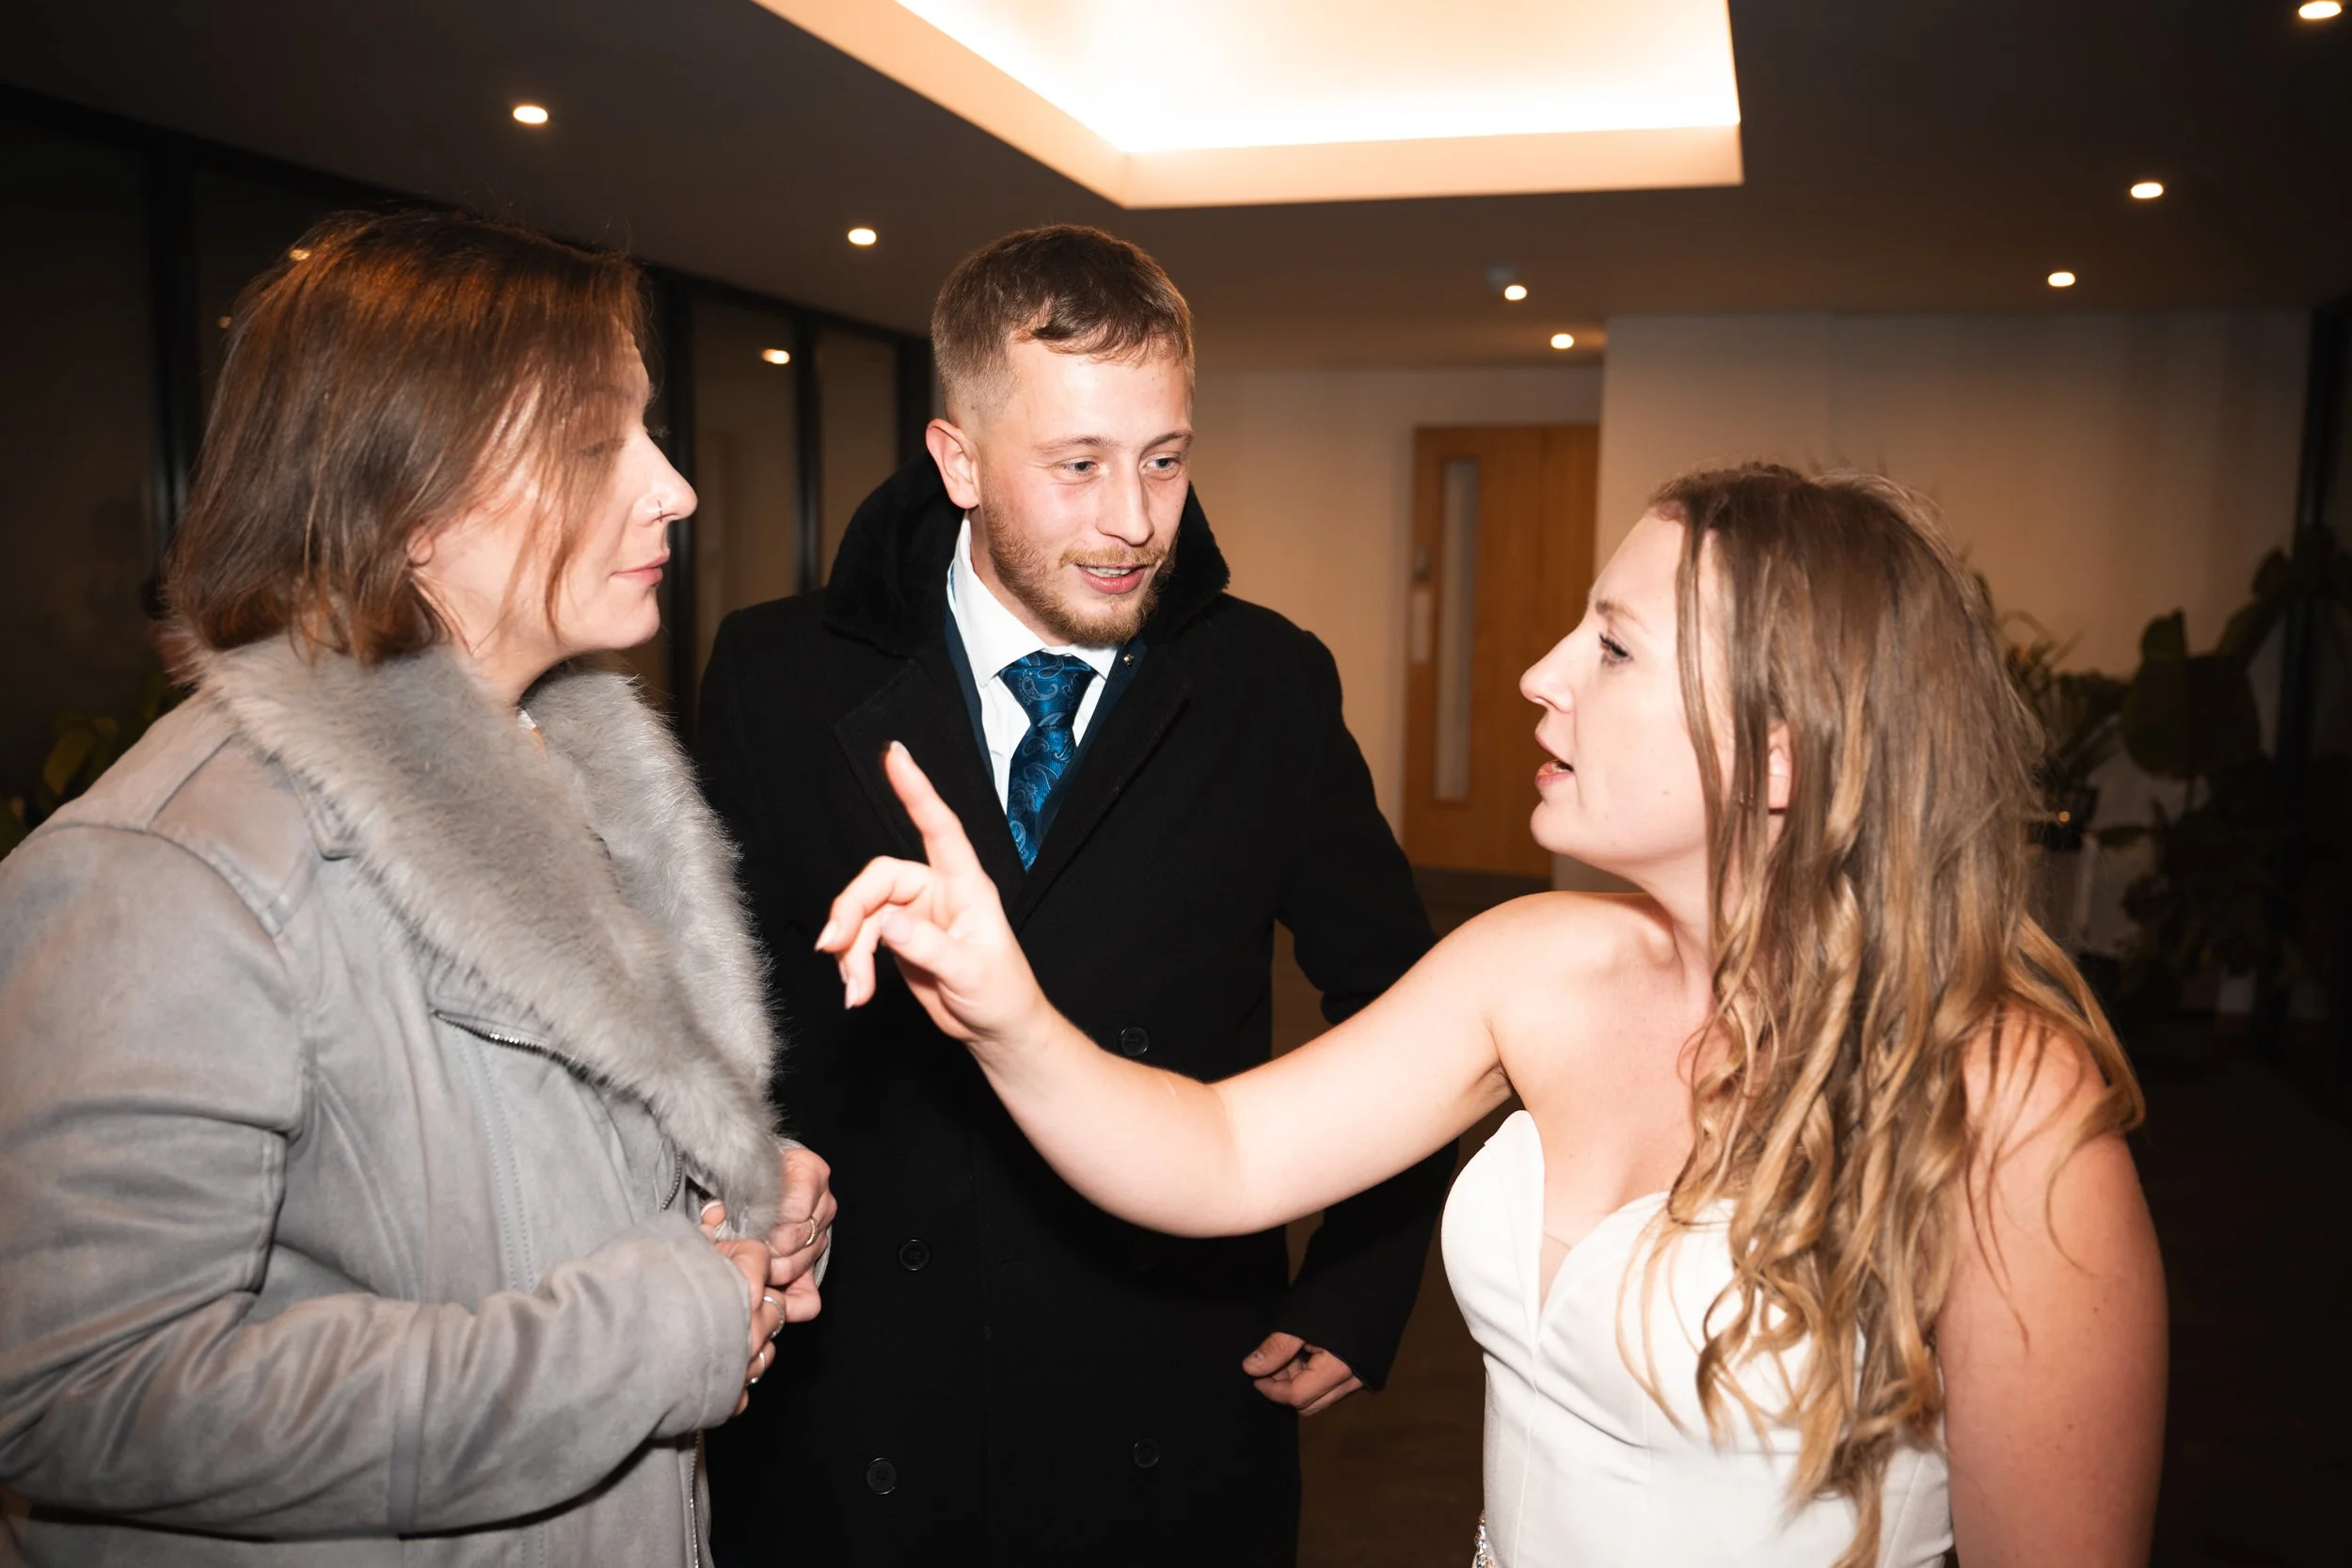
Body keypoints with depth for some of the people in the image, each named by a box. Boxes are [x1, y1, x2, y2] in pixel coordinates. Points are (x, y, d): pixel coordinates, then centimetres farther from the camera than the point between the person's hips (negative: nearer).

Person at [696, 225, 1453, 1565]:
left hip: (1178, 1445, 1)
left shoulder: (1271, 687, -7)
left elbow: (1400, 1008, 4)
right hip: (856, 1444, 0)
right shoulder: (780, 682, -8)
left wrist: (1360, 1295, 1)